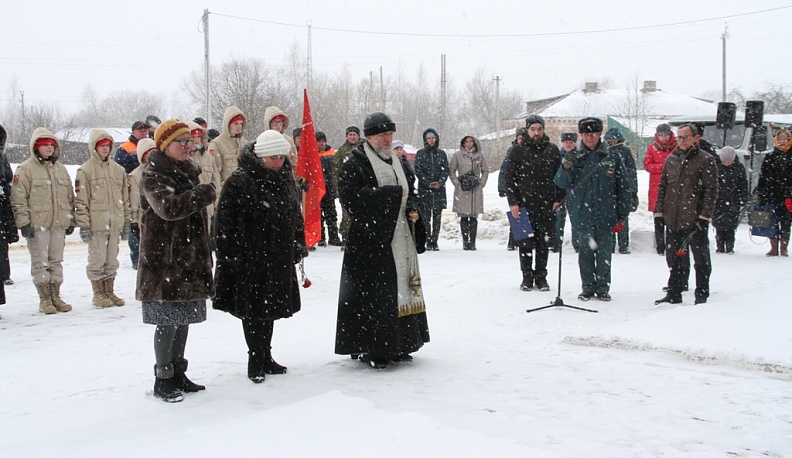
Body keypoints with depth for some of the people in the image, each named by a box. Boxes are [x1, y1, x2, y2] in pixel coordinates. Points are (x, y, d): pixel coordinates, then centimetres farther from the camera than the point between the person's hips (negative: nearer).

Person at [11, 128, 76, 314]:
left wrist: (71, 220, 15)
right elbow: (19, 199, -8)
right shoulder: (25, 169, -4)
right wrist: (24, 222, -13)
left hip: (59, 223, 5)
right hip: (37, 224, -5)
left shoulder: (61, 169, 14)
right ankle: (44, 299, 7)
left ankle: (55, 296, 18)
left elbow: (70, 196, 18)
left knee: (56, 261, 10)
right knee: (40, 262, 1)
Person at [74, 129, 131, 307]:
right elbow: (81, 200, -7)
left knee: (112, 261, 12)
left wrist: (127, 219, 14)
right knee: (97, 260, 2)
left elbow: (125, 197, 17)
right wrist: (83, 224, -11)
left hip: (115, 224, 5)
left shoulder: (118, 169, 12)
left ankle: (109, 292, 23)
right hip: (96, 224, -5)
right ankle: (98, 294, 12)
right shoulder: (85, 170, -5)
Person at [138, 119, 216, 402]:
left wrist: (204, 255, 21)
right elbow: (168, 208, -29)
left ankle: (178, 373, 25)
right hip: (164, 262, -8)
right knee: (168, 321, -3)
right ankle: (163, 379, 9)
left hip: (190, 259, 8)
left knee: (184, 318, 13)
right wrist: (202, 193, -34)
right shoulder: (153, 176, -10)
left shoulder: (189, 172, 15)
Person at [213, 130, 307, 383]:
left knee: (271, 306, 13)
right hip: (249, 259, -7)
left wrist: (299, 243, 15)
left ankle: (265, 357, 25)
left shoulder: (285, 179, 10)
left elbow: (295, 214, 21)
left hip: (279, 259, 7)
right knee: (253, 309, -1)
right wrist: (230, 255, -17)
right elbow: (226, 221, -14)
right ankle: (256, 360, 11)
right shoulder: (240, 181, -13)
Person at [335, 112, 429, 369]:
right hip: (372, 239, -8)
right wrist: (392, 194, -17)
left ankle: (397, 345, 19)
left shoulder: (396, 163, 19)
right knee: (374, 294, -9)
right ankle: (371, 349, -1)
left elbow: (410, 194, 29)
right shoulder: (354, 165, -5)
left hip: (400, 239, 8)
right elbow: (351, 197, -20)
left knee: (401, 289, 9)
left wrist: (413, 210, 6)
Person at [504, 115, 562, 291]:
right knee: (526, 243, 2)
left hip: (547, 205, 2)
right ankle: (527, 277, 13)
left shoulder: (552, 150, 8)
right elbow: (510, 177, 1)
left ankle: (541, 277, 16)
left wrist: (558, 199, 2)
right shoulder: (518, 150, 2)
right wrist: (513, 202, -6)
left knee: (544, 243, 6)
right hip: (524, 204, -2)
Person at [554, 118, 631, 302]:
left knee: (604, 254, 5)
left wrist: (622, 214, 5)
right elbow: (562, 183, -4)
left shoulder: (612, 157, 4)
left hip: (606, 215, 0)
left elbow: (623, 187, 8)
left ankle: (603, 288, 15)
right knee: (586, 252, 5)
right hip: (583, 215, 0)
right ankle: (588, 287, 15)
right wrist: (565, 168, -24)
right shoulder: (575, 157, 5)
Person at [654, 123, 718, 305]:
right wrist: (659, 211, 7)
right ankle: (674, 293, 21)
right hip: (672, 220, 5)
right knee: (674, 259, 12)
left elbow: (711, 190, -8)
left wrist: (704, 216, -14)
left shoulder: (706, 160, -3)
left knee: (701, 259, 4)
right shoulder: (671, 159, 13)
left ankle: (702, 295, 13)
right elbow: (662, 186, 15)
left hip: (695, 220, -5)